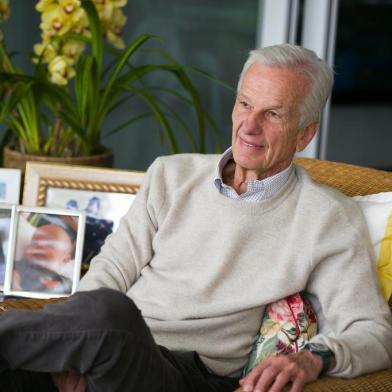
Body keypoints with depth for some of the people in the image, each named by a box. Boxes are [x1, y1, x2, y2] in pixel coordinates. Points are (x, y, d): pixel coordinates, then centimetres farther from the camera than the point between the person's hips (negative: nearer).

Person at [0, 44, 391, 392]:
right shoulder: (172, 175, 18)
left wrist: (316, 358, -22)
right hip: (109, 348, 3)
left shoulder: (329, 219, 6)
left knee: (109, 311, -36)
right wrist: (76, 342, -8)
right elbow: (113, 268, 12)